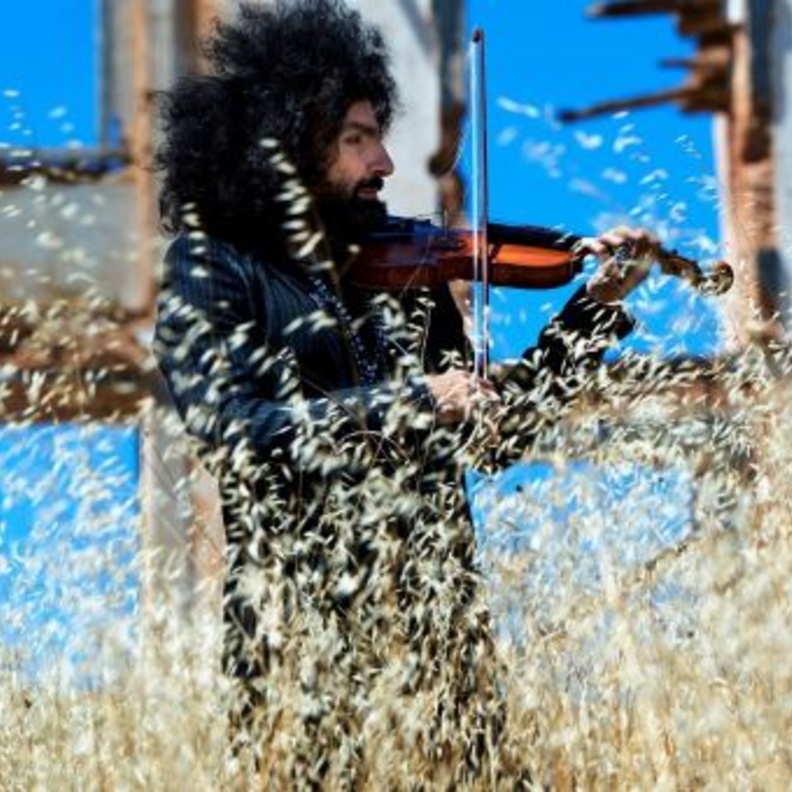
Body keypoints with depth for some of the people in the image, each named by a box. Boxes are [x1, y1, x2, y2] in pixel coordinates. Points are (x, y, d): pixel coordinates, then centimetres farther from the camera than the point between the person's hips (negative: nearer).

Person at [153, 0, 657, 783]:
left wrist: (593, 310, 9)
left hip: (438, 609, 5)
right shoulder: (211, 273, -2)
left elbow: (494, 423, 17)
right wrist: (413, 401, -22)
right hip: (304, 626, -5)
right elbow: (236, 431, -18)